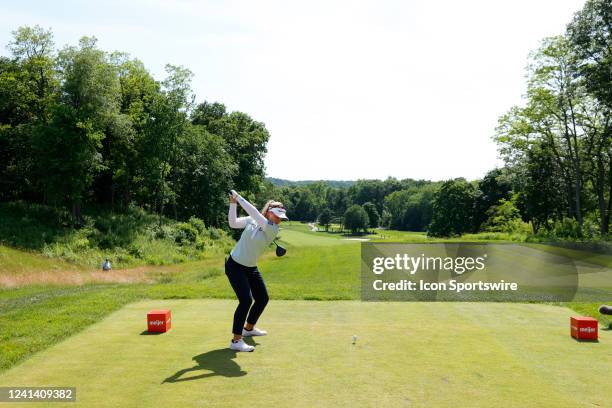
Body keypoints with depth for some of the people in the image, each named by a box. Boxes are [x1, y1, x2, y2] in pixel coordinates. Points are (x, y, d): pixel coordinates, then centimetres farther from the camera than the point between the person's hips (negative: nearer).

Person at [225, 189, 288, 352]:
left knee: (262, 298, 14)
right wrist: (233, 204, -24)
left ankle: (249, 328, 39)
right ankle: (236, 340, -14)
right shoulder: (251, 220, -9)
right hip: (235, 265, -5)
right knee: (246, 300, -19)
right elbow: (233, 223, -16)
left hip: (251, 268, 5)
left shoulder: (273, 229, -11)